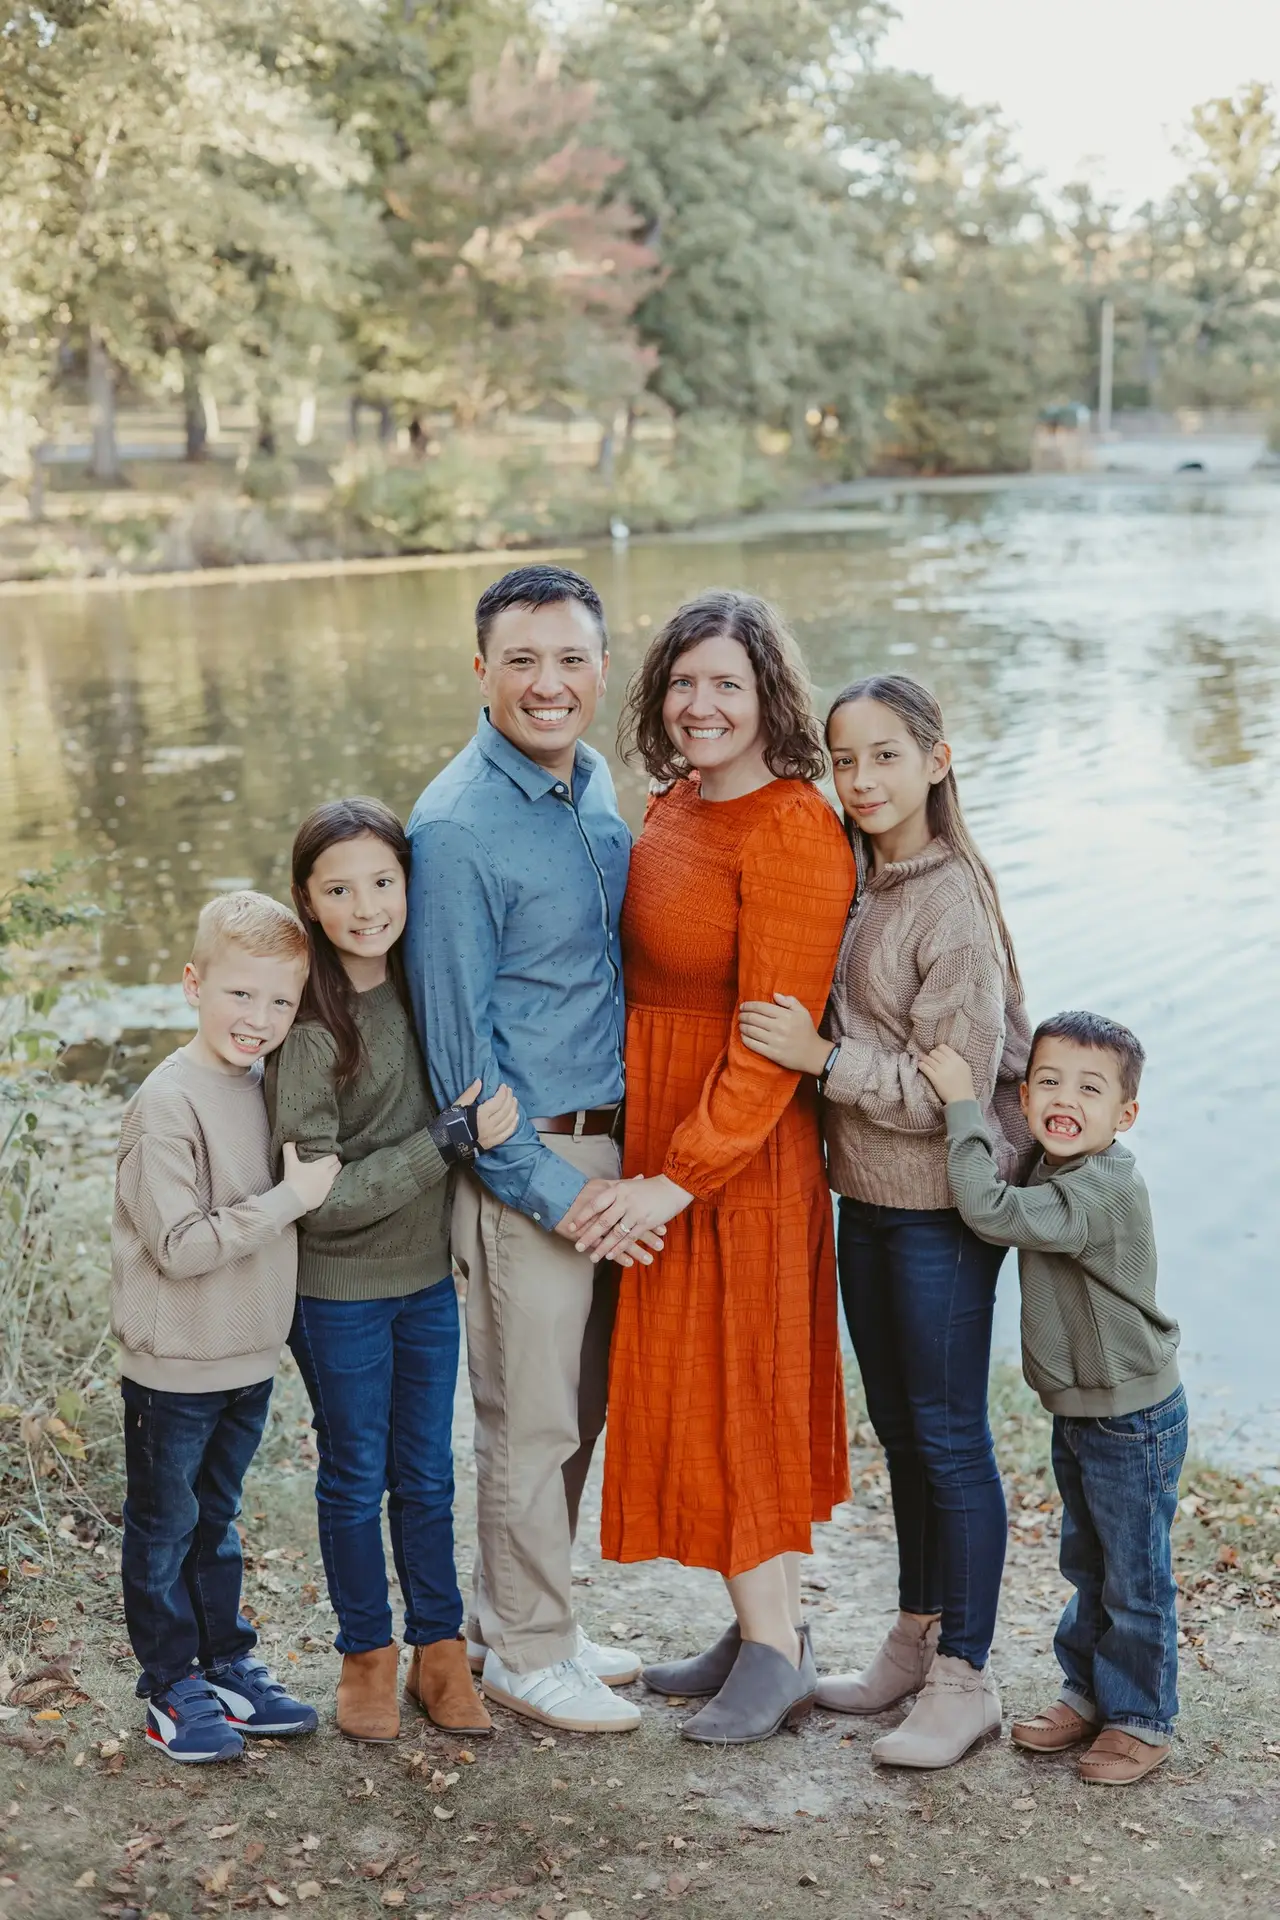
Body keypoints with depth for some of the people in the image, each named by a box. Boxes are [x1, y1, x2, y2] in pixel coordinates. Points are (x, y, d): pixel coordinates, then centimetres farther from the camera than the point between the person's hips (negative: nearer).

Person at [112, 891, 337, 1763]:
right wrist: (292, 1197, -24)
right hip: (175, 1367, -7)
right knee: (165, 1529, 10)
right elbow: (179, 1245, -25)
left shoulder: (261, 1086, 2)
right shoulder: (169, 1104, -21)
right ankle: (172, 1689, 24)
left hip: (250, 1359, 7)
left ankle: (227, 1665, 34)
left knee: (216, 1521, 21)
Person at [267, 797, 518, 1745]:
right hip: (340, 1293, -5)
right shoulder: (308, 1027, -20)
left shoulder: (424, 988, -2)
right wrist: (450, 1140, -24)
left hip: (428, 1278, 5)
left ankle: (439, 1651, 31)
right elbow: (319, 1196, -22)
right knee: (356, 1479, 12)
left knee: (428, 1476, 15)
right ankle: (368, 1657, 30)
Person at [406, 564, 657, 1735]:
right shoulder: (458, 827, -17)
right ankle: (527, 1653, 24)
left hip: (611, 1147, 8)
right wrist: (550, 1186, -15)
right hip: (529, 1161, -8)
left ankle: (511, 1614, 35)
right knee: (532, 1423, 6)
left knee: (580, 1410, 18)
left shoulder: (595, 784, 7)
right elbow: (457, 1038, -15)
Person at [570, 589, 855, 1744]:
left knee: (737, 1386, 2)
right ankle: (765, 1630, 30)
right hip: (660, 1136, 9)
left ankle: (777, 1656, 19)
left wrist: (678, 1180, -21)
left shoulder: (792, 834, -19)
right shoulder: (674, 806, 7)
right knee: (694, 1384, 15)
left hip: (743, 1154, -9)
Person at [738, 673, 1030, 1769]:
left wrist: (822, 1057, -22)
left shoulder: (954, 905, -18)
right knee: (897, 1425, 17)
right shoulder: (855, 880, 6)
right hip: (866, 1190, 8)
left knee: (949, 1436, 2)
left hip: (942, 1202, -8)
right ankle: (915, 1639, 32)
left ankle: (964, 1679, 16)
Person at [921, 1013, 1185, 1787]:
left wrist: (963, 1102, -32)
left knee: (1134, 1578, 6)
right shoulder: (1059, 1172, 1)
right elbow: (1009, 1207, 23)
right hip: (1080, 1412, 9)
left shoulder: (1105, 1188, -28)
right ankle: (1089, 1693, 36)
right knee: (1088, 1567, 22)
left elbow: (993, 1209, -39)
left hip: (1133, 1420, -9)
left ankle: (1142, 1719, 21)